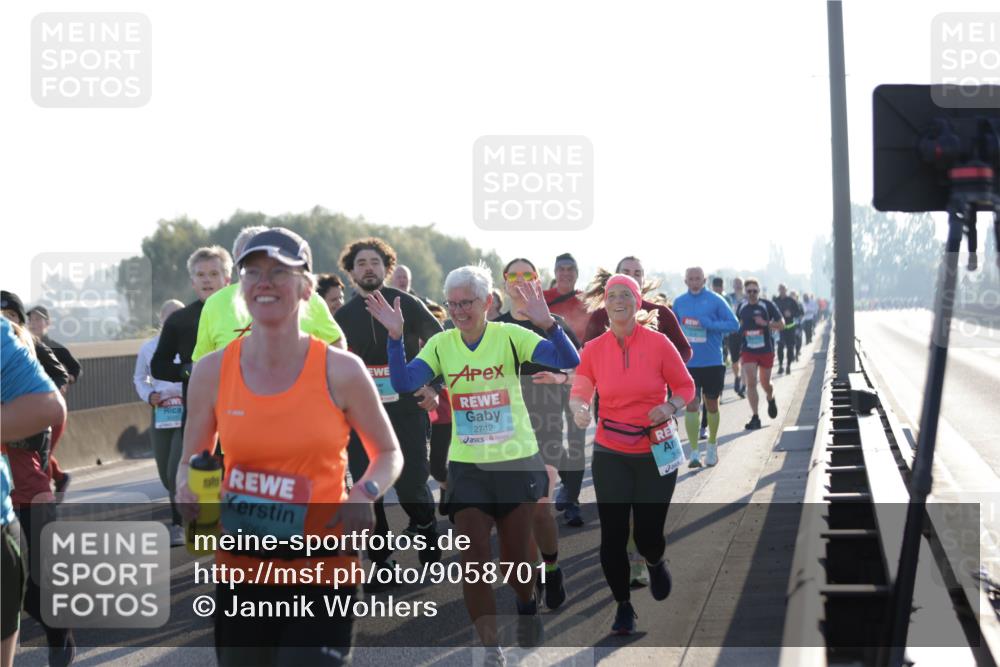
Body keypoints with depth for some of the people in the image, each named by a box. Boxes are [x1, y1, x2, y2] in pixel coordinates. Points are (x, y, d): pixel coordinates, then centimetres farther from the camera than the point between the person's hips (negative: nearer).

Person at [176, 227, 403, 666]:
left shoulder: (341, 372, -6)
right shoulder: (212, 371, -1)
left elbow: (388, 454, 8)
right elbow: (190, 463, 12)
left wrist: (364, 494, -12)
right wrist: (189, 492, -10)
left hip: (321, 576, -3)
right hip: (241, 570, 3)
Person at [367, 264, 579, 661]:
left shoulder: (510, 337, -10)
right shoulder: (441, 345, -1)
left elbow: (568, 361, -21)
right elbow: (403, 383, -13)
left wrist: (547, 324, -37)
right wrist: (395, 337, -25)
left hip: (517, 463, -2)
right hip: (467, 467, 2)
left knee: (516, 558, 10)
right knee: (475, 560, -4)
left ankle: (527, 606, 44)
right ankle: (490, 649, 6)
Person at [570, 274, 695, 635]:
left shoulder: (658, 343, -7)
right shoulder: (594, 349, -2)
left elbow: (685, 386, 2)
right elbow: (580, 391, 7)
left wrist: (670, 407, -18)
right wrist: (579, 409, -15)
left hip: (655, 453, -1)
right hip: (610, 454, 1)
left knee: (648, 534, -1)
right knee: (613, 534, -3)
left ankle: (655, 564, 38)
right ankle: (623, 605, 19)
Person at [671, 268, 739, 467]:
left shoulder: (715, 300, -6)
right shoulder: (679, 302, 4)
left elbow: (734, 324, -8)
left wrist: (710, 324, -20)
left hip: (712, 363, -1)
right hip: (688, 363, 1)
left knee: (711, 405, 12)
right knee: (691, 405, -9)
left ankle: (712, 445, 34)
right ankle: (694, 453, -9)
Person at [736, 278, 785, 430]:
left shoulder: (767, 306, -5)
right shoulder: (741, 308, 5)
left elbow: (781, 324, -4)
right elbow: (738, 325, 22)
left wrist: (765, 323, -19)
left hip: (766, 350, -1)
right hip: (748, 351, 1)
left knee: (765, 383, 11)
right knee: (751, 383, -11)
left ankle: (771, 400, 46)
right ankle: (755, 418, -10)